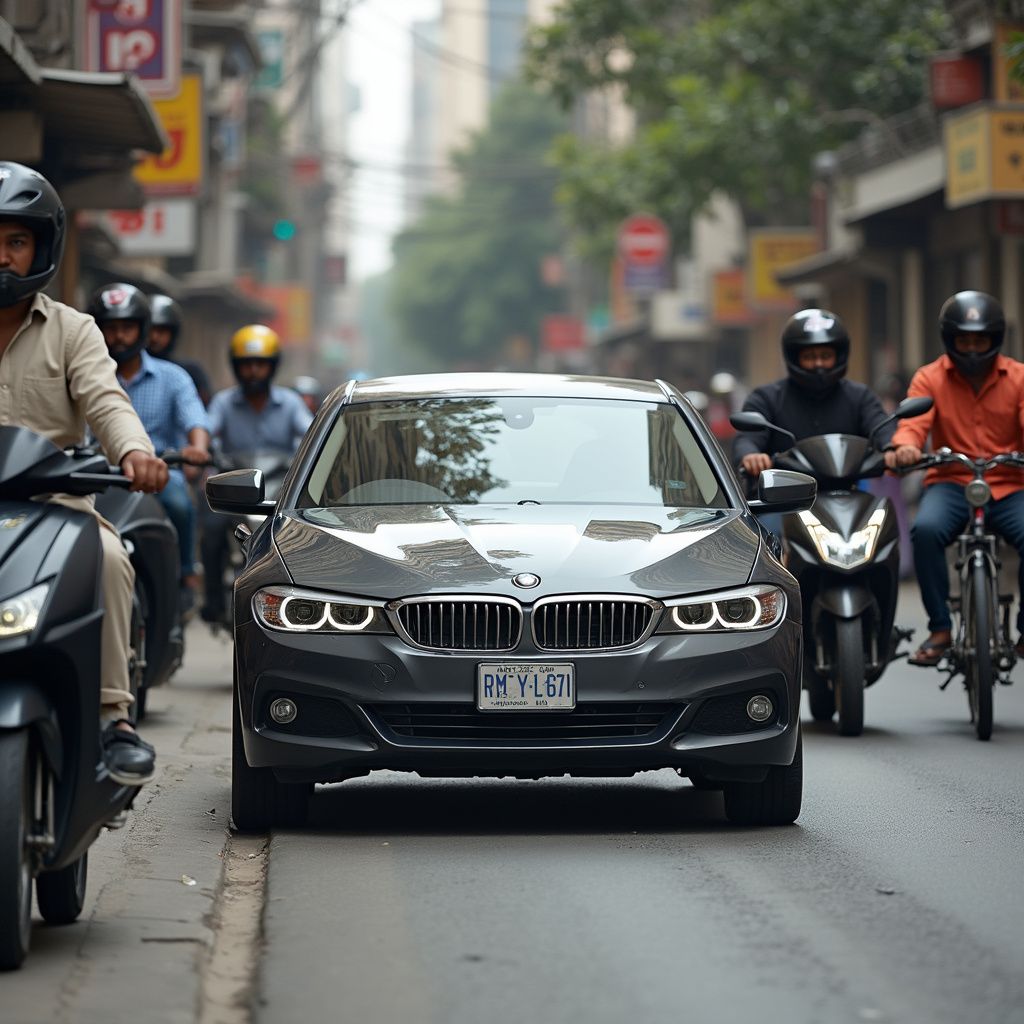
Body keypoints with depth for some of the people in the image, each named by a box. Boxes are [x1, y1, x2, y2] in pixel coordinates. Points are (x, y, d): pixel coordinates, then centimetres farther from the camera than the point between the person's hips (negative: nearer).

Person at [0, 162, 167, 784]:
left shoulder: (71, 331, 14)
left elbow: (105, 400, -3)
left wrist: (133, 451, -26)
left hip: (57, 501, 0)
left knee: (108, 558, -31)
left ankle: (112, 713, -22)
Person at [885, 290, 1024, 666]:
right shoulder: (931, 378, 5)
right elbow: (914, 423, -11)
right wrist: (904, 447, -36)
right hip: (950, 483, 0)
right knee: (926, 529, -33)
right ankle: (939, 628, -18)